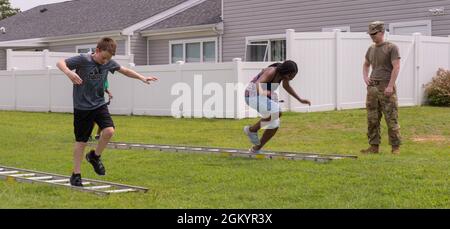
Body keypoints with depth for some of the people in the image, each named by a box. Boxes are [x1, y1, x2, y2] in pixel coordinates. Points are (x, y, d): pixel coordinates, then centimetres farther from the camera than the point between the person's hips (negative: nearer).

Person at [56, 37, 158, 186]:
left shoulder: (109, 63, -2)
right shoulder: (83, 60, -17)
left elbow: (125, 70, 14)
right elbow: (60, 63, -21)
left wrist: (142, 78, 7)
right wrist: (69, 73, -42)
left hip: (99, 104, 4)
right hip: (82, 107, -4)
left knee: (109, 131, -17)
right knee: (81, 141, 2)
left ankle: (95, 156, 11)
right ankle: (76, 174, 17)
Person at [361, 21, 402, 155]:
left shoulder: (392, 48, -4)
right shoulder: (371, 49, 14)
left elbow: (396, 67, -11)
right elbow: (366, 65, 29)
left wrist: (390, 86, -18)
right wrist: (365, 77, 9)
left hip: (386, 87, -6)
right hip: (372, 87, 6)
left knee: (391, 119, -5)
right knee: (372, 119, 5)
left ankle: (395, 147, 1)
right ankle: (374, 146, 11)